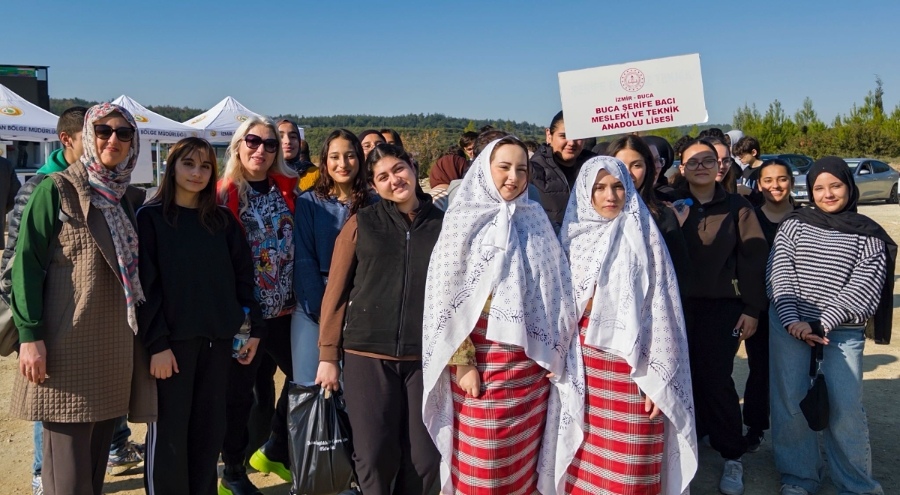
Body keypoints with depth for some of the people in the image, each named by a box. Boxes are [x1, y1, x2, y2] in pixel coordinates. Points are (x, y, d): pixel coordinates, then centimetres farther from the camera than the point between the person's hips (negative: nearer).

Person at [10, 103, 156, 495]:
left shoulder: (127, 197, 13)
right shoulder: (56, 190, -5)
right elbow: (26, 264, -9)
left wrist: (146, 336, 14)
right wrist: (30, 334, -16)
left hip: (116, 346, 6)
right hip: (67, 344, -6)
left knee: (97, 455, 14)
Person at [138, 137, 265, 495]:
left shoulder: (223, 220, 10)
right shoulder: (150, 217, -1)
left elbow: (243, 277, 10)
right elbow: (145, 285, -8)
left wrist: (253, 327, 4)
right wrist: (156, 343, -14)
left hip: (218, 338, 4)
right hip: (173, 339, -3)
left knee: (210, 428, 10)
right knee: (170, 431, 2)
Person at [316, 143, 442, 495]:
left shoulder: (443, 224, 6)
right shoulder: (361, 224, 4)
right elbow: (336, 292, 3)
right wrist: (328, 355, 0)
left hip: (427, 356, 1)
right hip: (368, 355, -1)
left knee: (425, 456, 6)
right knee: (374, 454, 2)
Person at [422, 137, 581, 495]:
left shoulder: (536, 220, 8)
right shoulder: (465, 222, -3)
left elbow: (555, 289, 10)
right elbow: (449, 297, -6)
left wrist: (554, 352, 5)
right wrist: (462, 361, -12)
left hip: (531, 357, 4)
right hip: (483, 355, -3)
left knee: (524, 458, 12)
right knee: (482, 462, 4)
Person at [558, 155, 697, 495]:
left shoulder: (642, 236, -5)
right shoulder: (575, 235, 7)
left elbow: (661, 306, -8)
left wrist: (657, 378, -12)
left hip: (631, 358, -3)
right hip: (584, 356, 3)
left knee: (627, 464, 2)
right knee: (588, 453, 9)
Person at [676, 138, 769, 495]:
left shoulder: (737, 207, 2)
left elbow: (753, 260, -1)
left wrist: (752, 309, -5)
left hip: (723, 306, -1)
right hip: (680, 305, 1)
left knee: (716, 378, -3)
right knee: (687, 376, 6)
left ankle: (732, 456, 12)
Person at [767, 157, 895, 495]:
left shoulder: (868, 235, 5)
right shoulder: (794, 223, 7)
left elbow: (864, 286, -5)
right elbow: (779, 273, 0)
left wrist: (822, 323, -15)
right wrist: (792, 321, -12)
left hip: (843, 331, -1)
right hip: (789, 325, 1)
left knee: (845, 405, -6)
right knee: (790, 400, 2)